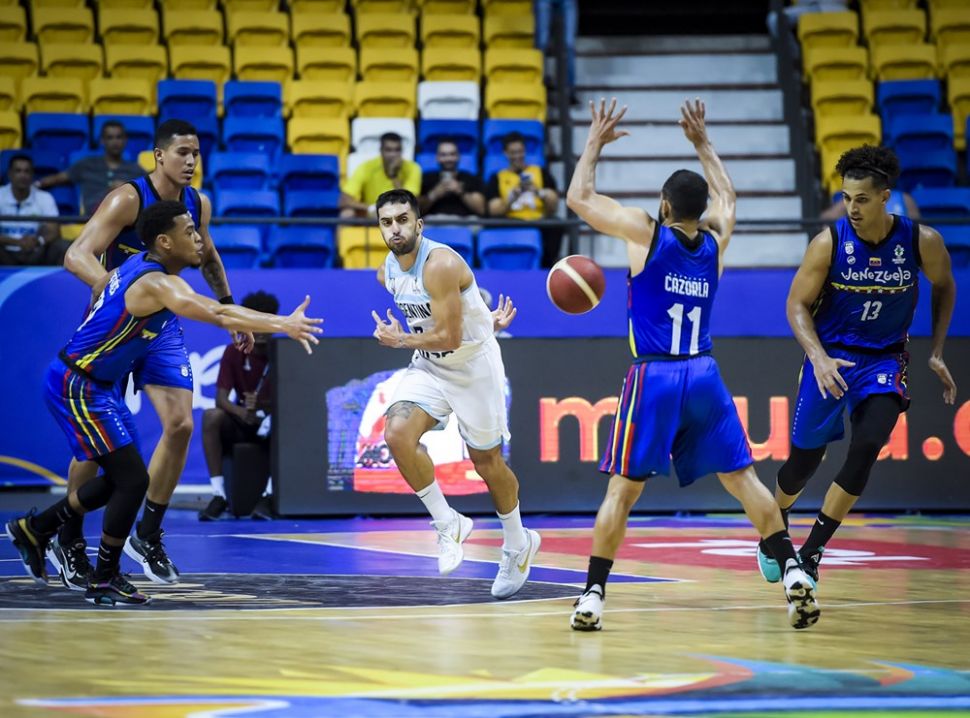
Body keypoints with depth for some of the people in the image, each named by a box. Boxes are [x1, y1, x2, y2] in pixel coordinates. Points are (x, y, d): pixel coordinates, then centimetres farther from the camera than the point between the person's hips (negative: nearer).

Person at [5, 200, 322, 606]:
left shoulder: (140, 266, 4)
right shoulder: (158, 284, -25)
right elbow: (217, 315, -39)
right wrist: (283, 325, -39)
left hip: (93, 385, 10)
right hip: (78, 386, -10)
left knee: (120, 479, 17)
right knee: (132, 479, -8)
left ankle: (35, 529, 31)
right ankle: (104, 582, 3)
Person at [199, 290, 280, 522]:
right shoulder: (233, 353, -1)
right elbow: (221, 398, -10)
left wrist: (262, 406, -33)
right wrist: (240, 412, -33)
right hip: (242, 424, 2)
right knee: (212, 417, -29)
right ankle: (219, 494, -30)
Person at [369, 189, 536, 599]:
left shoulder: (440, 265, -25)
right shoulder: (387, 273, -1)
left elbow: (449, 338, -26)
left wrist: (399, 341, -14)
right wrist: (482, 319, 14)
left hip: (474, 365, -6)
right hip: (428, 366, 6)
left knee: (487, 462, 7)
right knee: (398, 434, -20)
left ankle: (519, 544, 31)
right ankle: (447, 525, -4)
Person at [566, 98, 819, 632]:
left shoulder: (645, 232, -4)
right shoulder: (715, 240, 8)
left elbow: (578, 198, 5)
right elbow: (725, 194, 32)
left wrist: (596, 142, 17)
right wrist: (702, 143, 39)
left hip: (653, 377, -3)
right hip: (704, 375, 3)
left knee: (622, 489, 0)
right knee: (741, 477, 8)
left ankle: (593, 595, -4)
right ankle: (792, 570, -4)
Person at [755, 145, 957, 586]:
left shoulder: (921, 242, -13)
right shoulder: (829, 243, -17)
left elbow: (944, 287, 8)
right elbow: (798, 305, -8)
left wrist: (936, 353, 3)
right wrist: (819, 358, -23)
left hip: (884, 359, 0)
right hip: (829, 356, 0)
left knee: (866, 446, -20)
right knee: (805, 459, 7)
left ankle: (811, 553, -8)